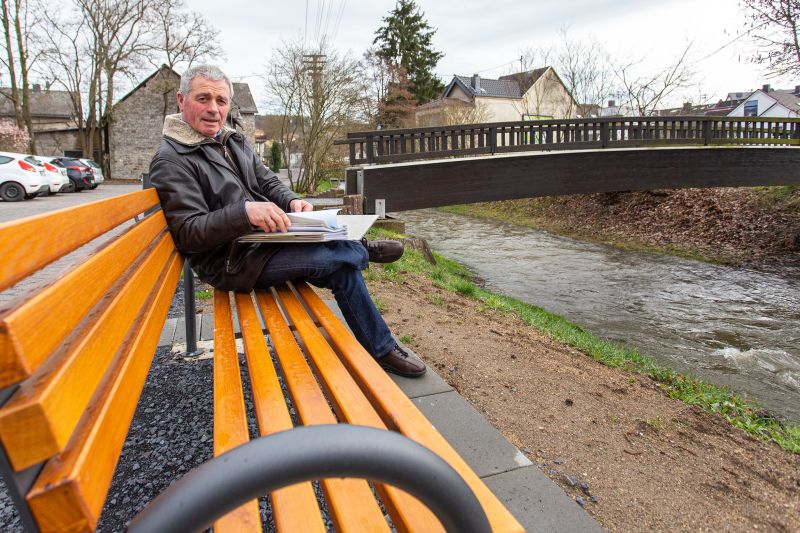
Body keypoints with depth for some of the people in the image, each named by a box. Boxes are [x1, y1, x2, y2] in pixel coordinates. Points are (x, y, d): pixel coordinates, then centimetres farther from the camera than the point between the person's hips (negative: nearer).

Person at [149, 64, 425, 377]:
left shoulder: (234, 142, 14)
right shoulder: (171, 161, -13)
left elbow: (268, 182, 17)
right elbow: (188, 233, -22)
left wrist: (291, 201, -8)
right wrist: (244, 212, -38)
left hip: (266, 236, 9)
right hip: (233, 263, -8)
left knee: (344, 270, -10)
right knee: (341, 255, -23)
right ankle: (361, 250, 13)